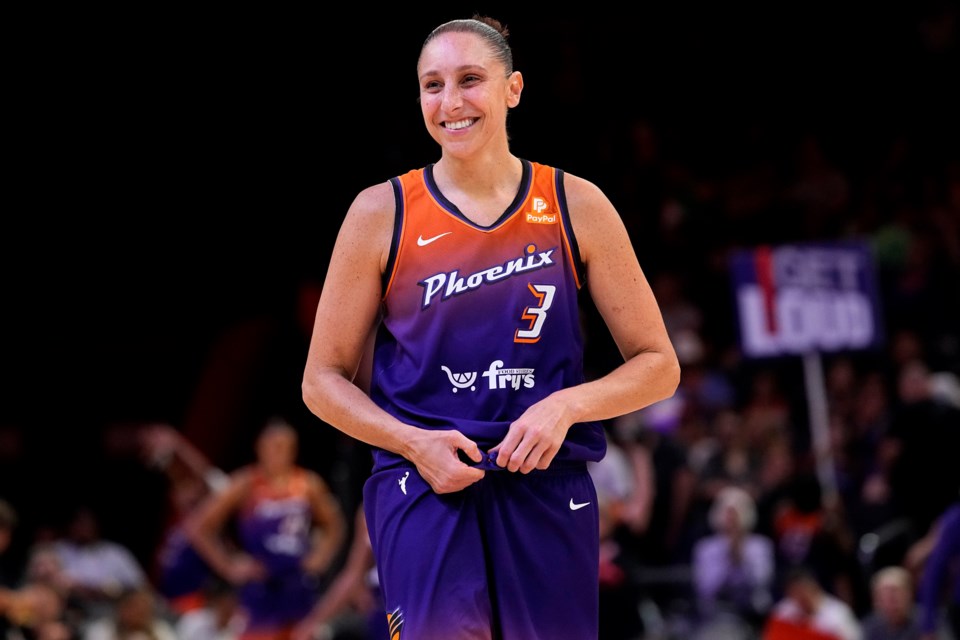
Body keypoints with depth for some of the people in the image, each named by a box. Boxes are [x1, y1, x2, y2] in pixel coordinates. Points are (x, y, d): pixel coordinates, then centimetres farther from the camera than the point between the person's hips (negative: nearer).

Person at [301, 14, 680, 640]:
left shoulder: (576, 206, 4)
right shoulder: (382, 214, 3)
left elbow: (658, 366, 8)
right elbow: (323, 379, 7)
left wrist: (565, 405, -11)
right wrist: (415, 444, -10)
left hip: (548, 494, 2)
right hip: (424, 488, -2)